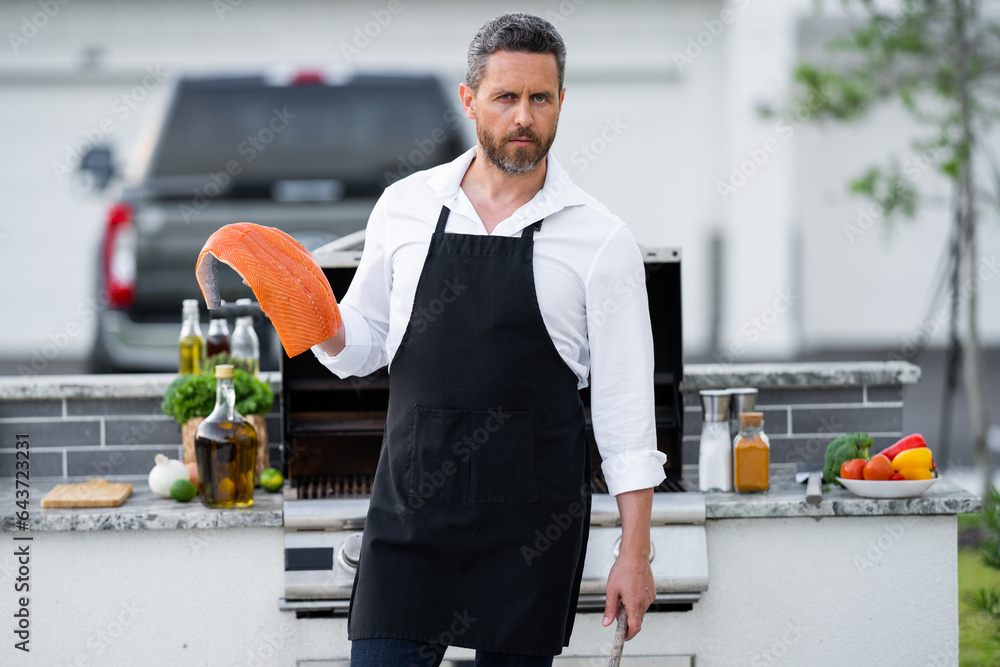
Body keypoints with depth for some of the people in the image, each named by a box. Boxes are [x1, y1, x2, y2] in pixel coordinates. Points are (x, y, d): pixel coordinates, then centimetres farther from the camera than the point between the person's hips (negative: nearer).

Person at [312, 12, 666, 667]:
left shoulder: (601, 239, 0)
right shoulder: (406, 206, 7)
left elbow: (624, 405, -1)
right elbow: (364, 344, 17)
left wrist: (635, 552, -5)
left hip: (531, 523, -2)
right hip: (410, 504, 2)